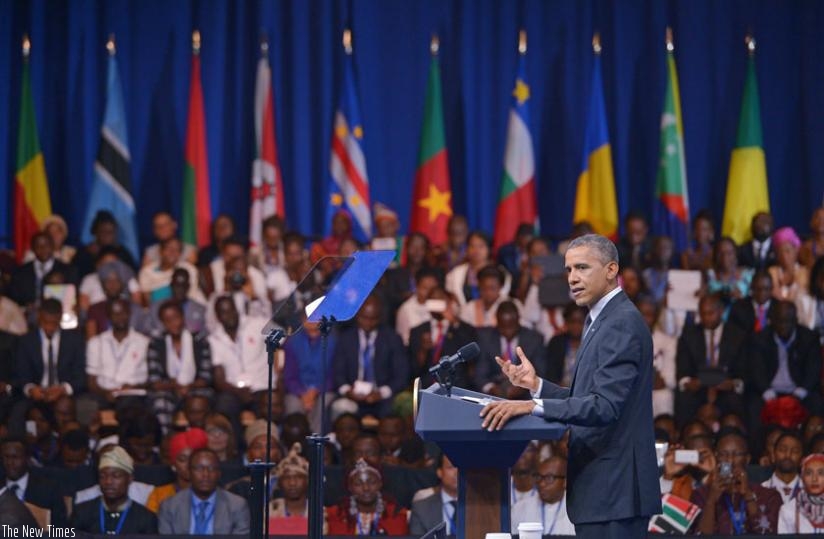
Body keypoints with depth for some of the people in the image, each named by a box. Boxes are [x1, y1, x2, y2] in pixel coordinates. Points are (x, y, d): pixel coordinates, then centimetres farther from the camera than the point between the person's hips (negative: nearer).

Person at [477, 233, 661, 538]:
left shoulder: (622, 323, -14)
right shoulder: (601, 321, 18)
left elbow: (606, 405, -24)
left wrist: (533, 406, -29)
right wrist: (536, 385, 6)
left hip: (615, 489, -10)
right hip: (600, 487, 10)